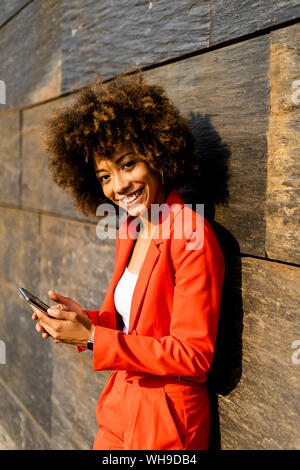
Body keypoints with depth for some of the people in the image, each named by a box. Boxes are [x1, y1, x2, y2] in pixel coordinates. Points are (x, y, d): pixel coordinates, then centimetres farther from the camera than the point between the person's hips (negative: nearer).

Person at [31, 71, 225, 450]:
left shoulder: (191, 238, -22)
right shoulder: (128, 233, 3)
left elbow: (193, 356, -22)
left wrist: (92, 338, -22)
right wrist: (84, 318, -8)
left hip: (166, 425, -6)